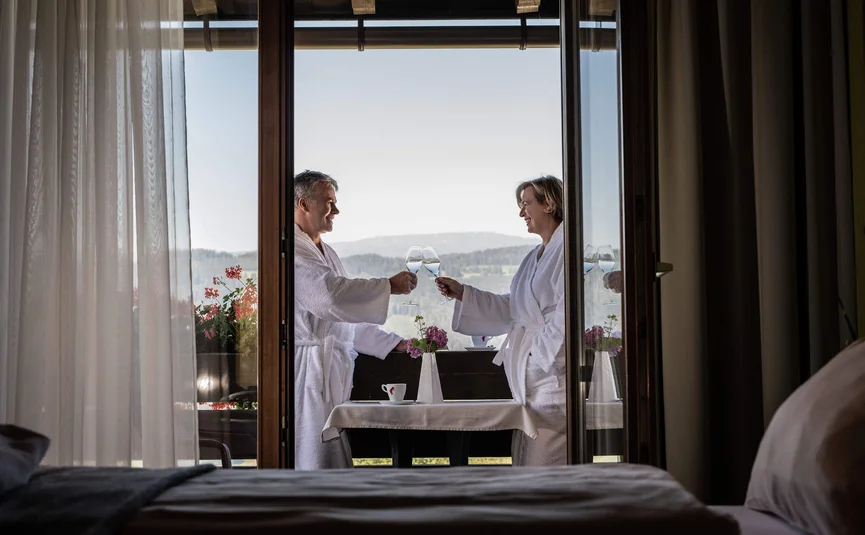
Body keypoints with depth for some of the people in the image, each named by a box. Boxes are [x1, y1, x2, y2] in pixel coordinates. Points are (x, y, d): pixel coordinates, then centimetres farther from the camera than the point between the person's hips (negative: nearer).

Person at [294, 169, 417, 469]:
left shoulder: (326, 253, 22)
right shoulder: (295, 252, -11)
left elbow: (348, 315, 24)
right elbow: (330, 293, -25)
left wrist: (396, 344, 18)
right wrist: (389, 286, -19)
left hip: (332, 371, 10)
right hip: (308, 369, -10)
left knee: (333, 462, 9)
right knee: (315, 461, -8)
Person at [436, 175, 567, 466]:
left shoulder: (566, 248, -10)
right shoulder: (535, 256, 20)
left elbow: (566, 314, -17)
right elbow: (511, 308, 18)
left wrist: (539, 354, -15)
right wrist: (462, 293, 14)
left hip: (553, 370, -10)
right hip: (529, 371, 10)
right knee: (523, 459, 11)